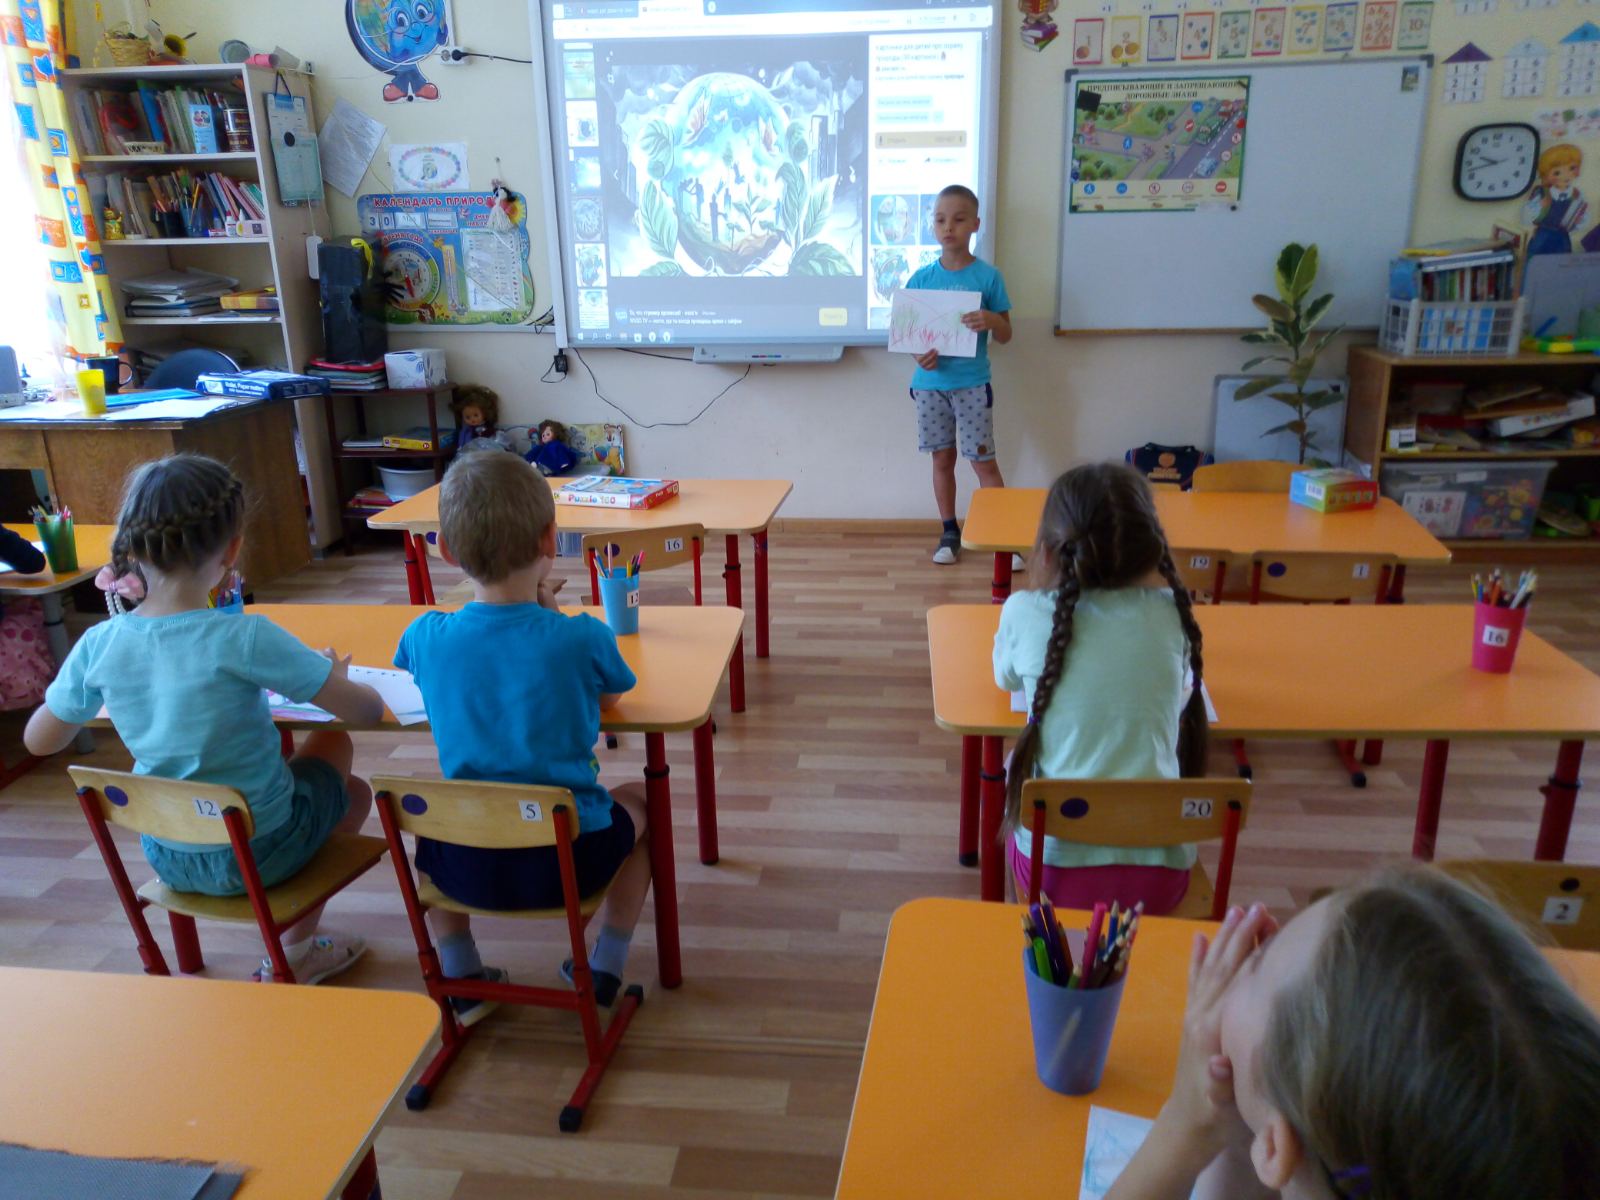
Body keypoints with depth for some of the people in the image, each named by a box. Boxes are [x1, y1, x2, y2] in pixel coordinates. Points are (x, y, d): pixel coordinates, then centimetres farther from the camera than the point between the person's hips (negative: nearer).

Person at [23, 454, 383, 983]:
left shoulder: (99, 644, -13)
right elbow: (368, 710, -23)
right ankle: (293, 953, 28)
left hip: (165, 857, 5)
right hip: (258, 854, -5)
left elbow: (39, 741, 3)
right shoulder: (245, 639, -28)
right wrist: (335, 678, -2)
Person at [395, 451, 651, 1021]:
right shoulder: (582, 638, -17)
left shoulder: (425, 636, -9)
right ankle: (605, 970, 29)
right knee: (636, 801, 29)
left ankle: (461, 977, 34)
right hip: (571, 863, -2)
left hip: (466, 866, 3)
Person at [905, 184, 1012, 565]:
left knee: (983, 460, -1)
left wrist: (992, 320, -21)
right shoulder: (921, 278, 2)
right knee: (942, 458, 11)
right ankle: (950, 532, 23)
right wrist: (918, 354, -14)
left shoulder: (988, 276, -4)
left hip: (972, 384, -2)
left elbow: (1006, 336, 1)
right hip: (930, 383, 3)